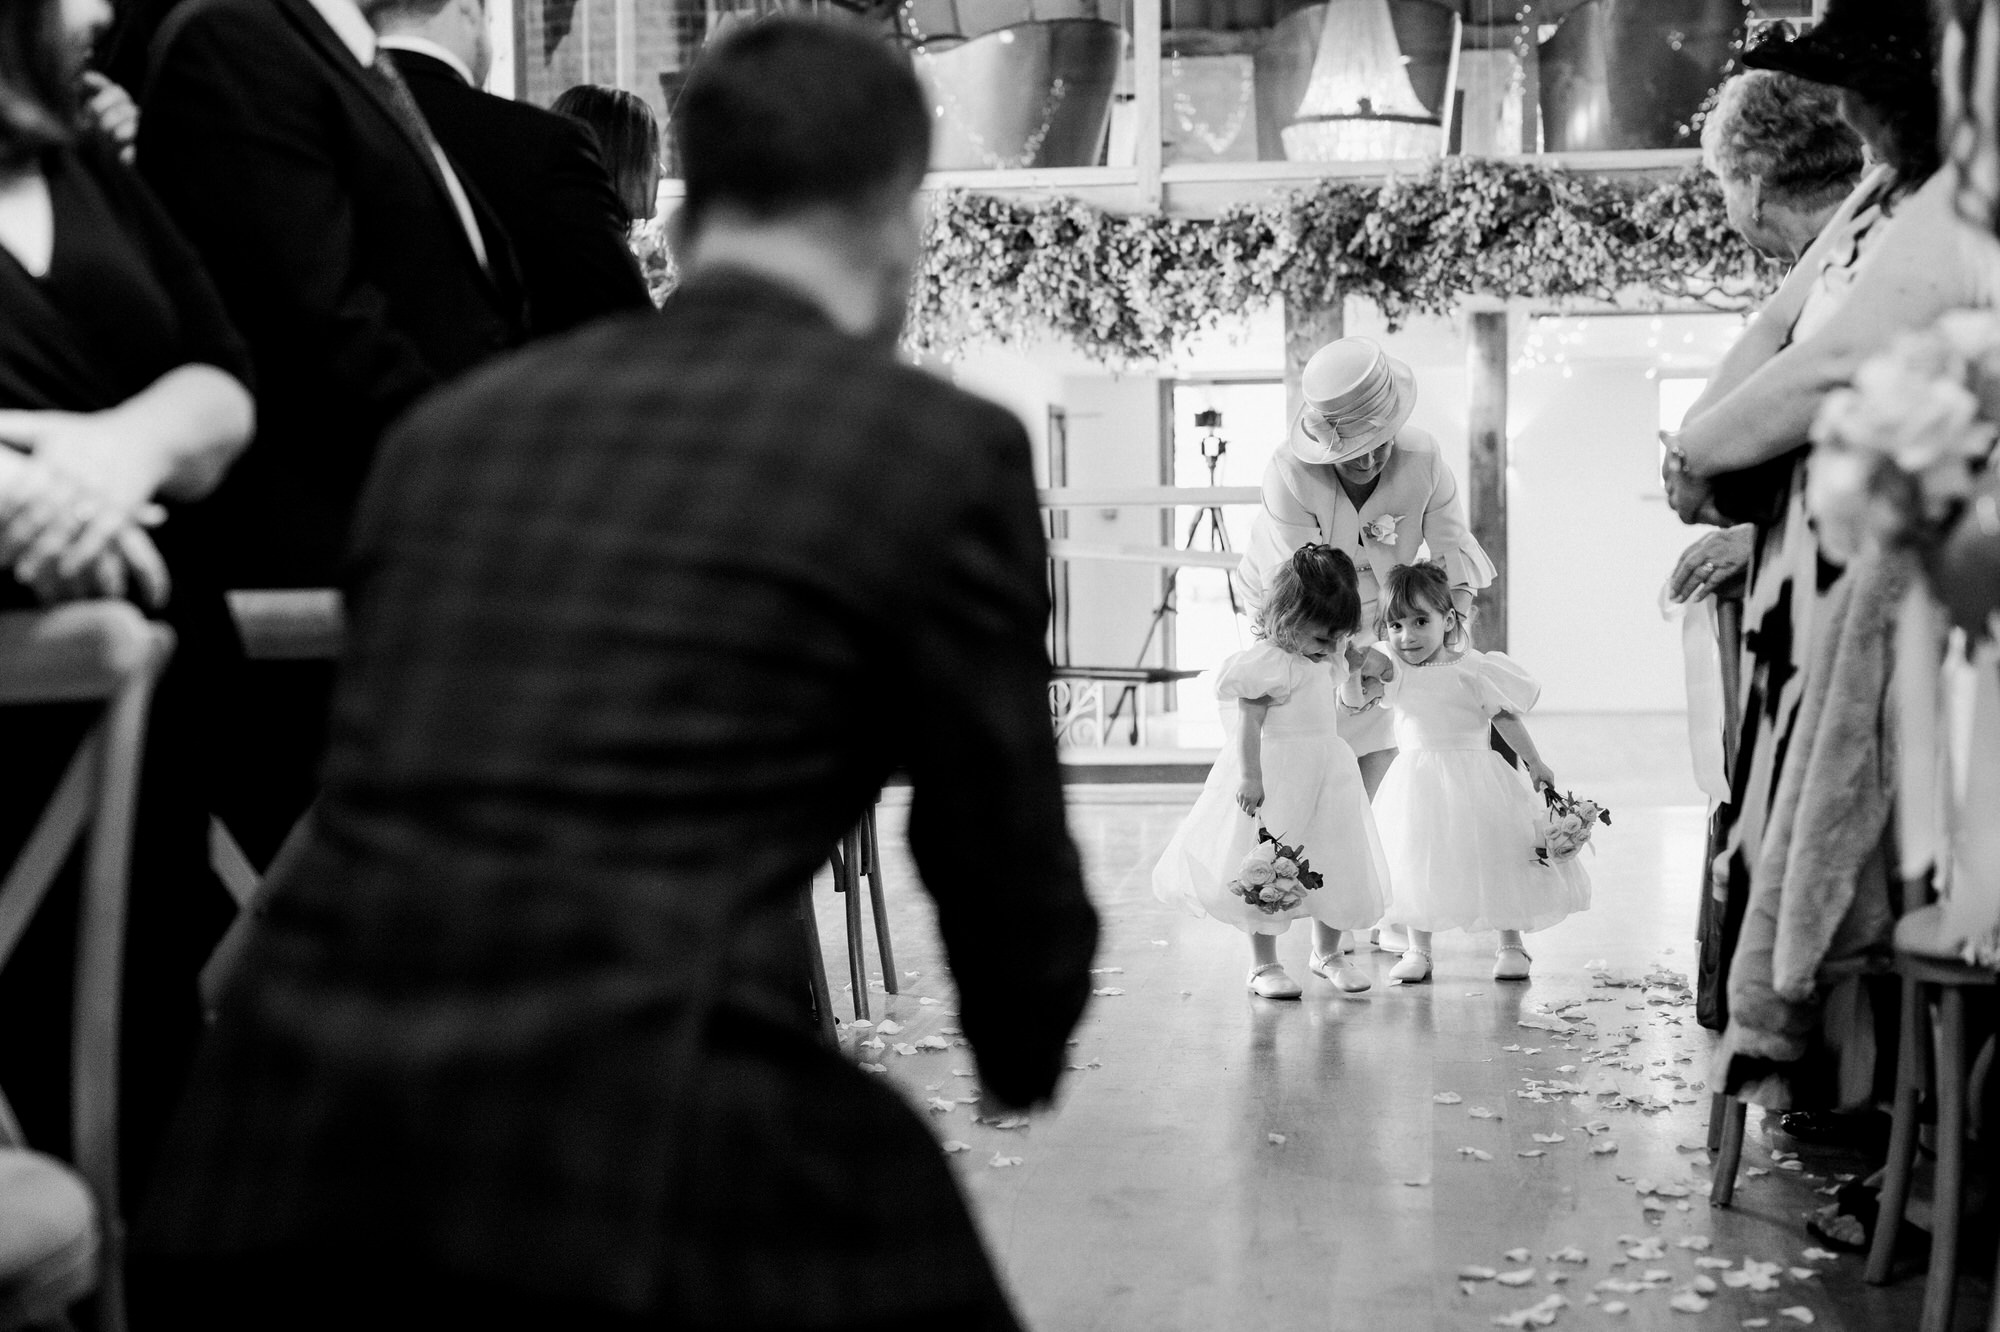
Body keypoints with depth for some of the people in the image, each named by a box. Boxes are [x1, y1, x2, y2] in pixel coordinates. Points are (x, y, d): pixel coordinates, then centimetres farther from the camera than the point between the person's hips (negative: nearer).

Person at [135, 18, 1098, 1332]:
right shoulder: (940, 443, 3)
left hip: (286, 1132, 5)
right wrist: (1019, 1062, 31)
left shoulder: (451, 423, 16)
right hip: (638, 1139, -4)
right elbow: (1005, 863, 9)